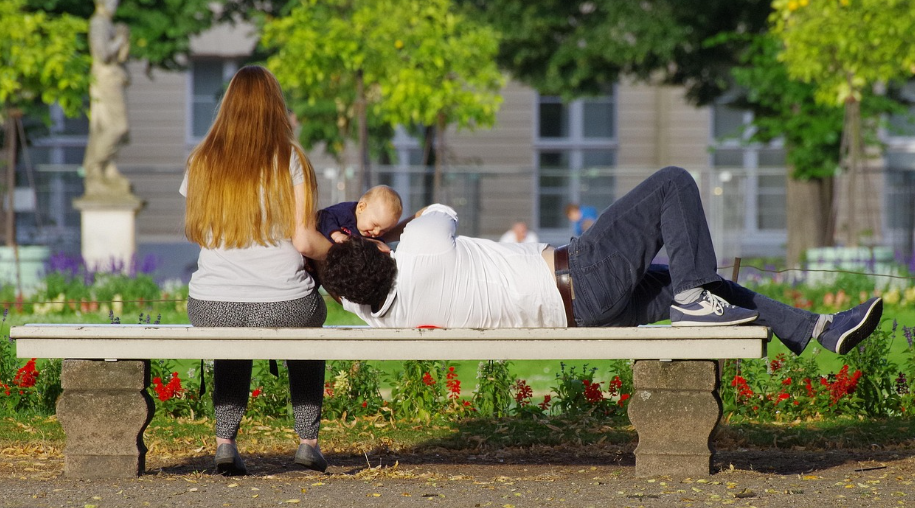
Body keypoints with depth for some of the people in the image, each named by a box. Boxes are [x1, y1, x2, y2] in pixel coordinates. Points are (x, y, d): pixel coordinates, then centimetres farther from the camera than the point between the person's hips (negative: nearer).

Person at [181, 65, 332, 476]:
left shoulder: (202, 161, 2)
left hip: (211, 307, 2)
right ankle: (308, 441, 35)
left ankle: (225, 442, 23)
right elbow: (304, 241, -9)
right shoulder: (289, 160, -6)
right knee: (308, 327, 36)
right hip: (282, 306, -2)